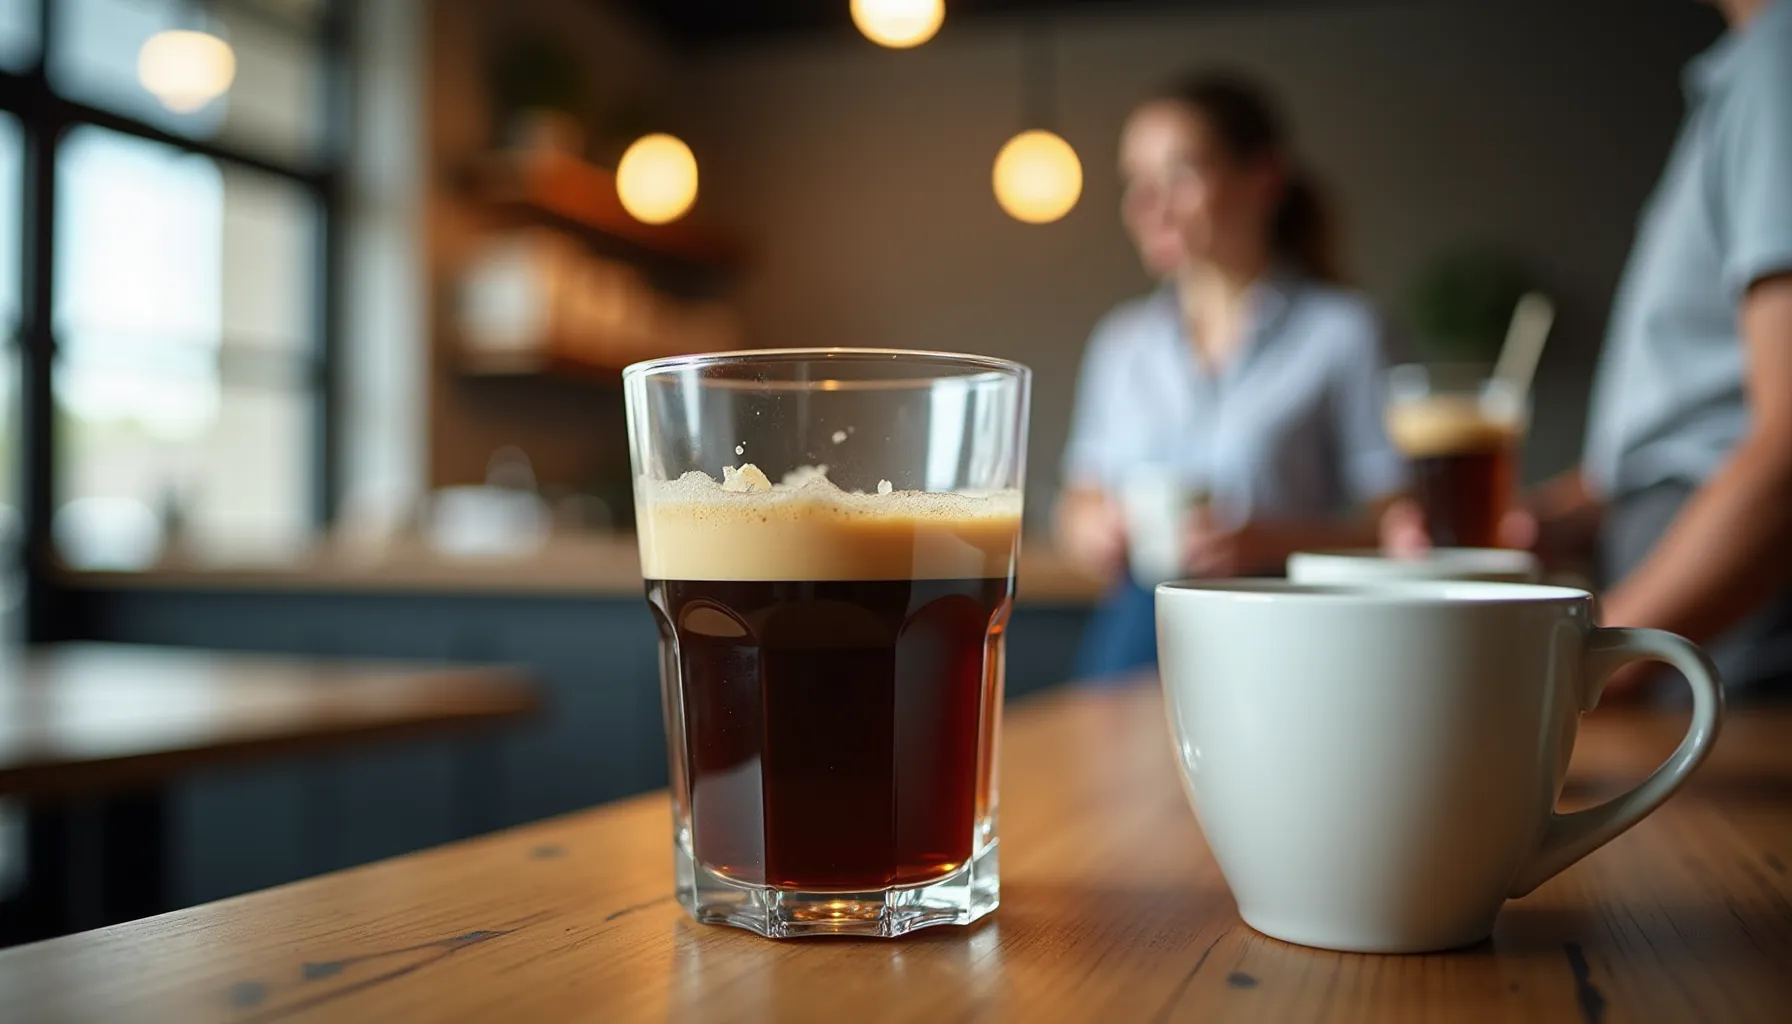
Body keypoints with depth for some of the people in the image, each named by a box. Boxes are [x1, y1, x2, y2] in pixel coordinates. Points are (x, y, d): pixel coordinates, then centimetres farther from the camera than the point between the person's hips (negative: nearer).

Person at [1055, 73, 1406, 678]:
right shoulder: (1121, 341, 15)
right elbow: (1080, 504, 19)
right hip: (1133, 633, 3)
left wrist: (1271, 542, -14)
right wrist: (1097, 534, -2)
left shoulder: (1339, 332, 2)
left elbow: (1388, 521, 0)